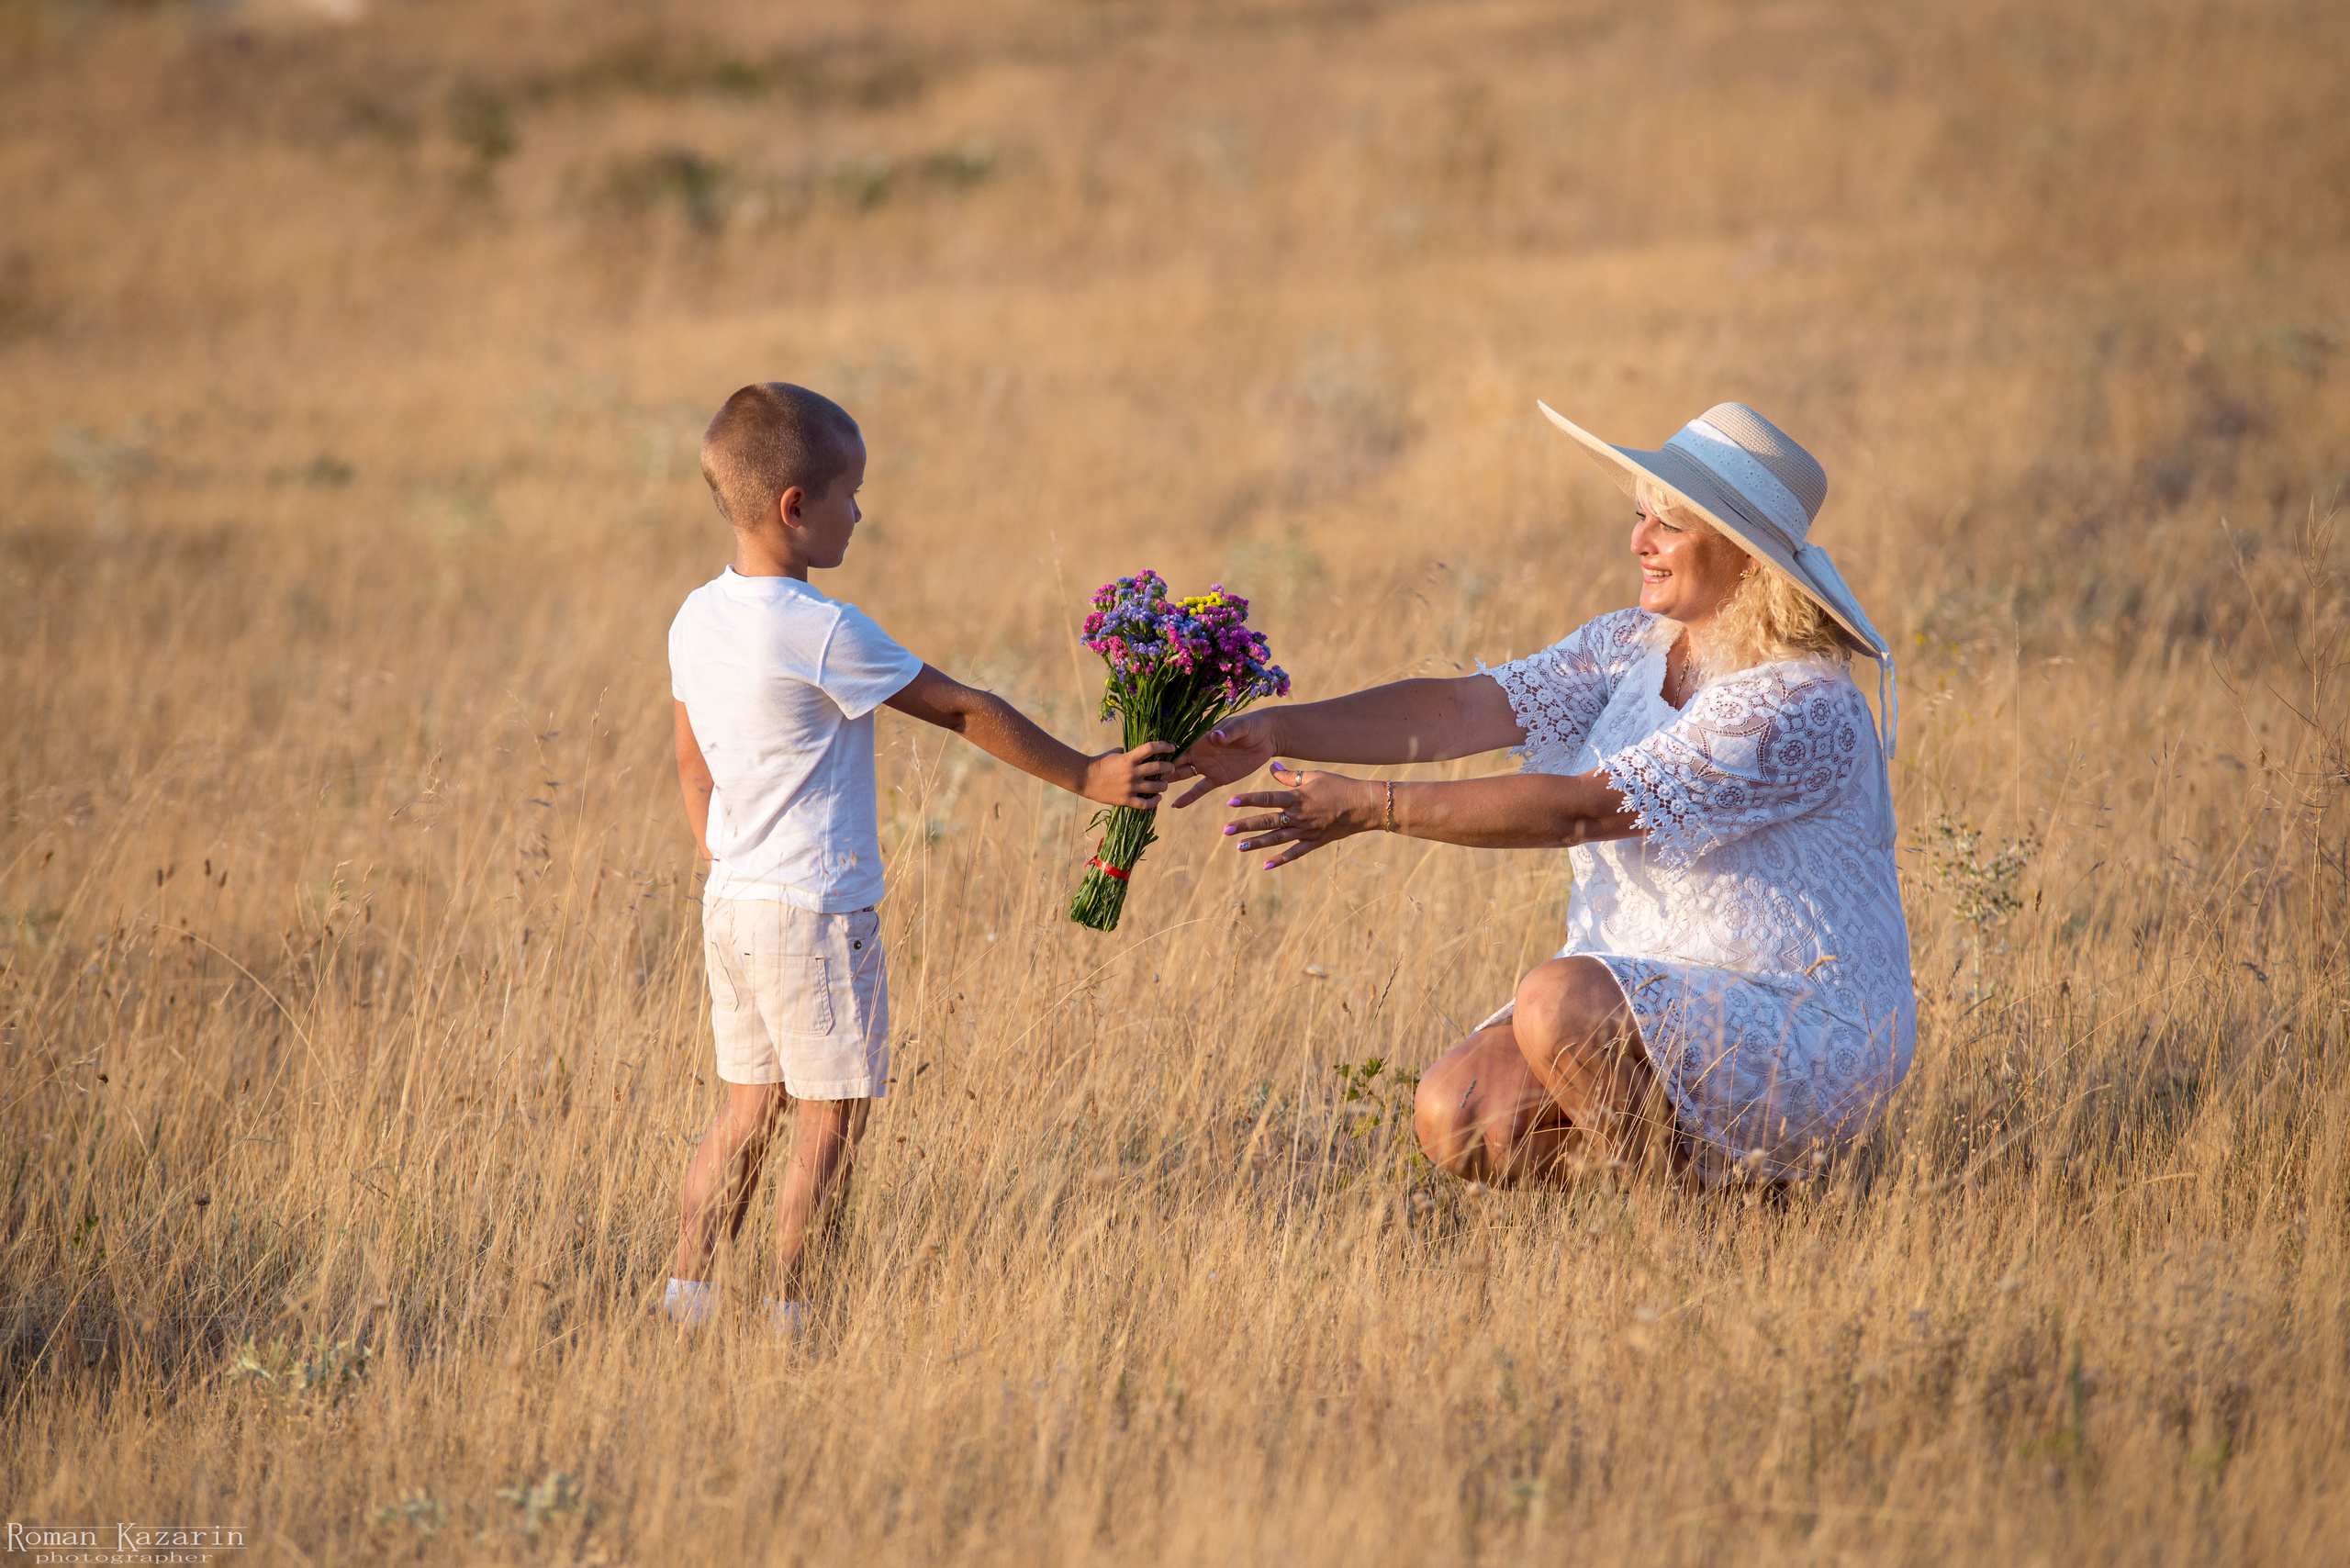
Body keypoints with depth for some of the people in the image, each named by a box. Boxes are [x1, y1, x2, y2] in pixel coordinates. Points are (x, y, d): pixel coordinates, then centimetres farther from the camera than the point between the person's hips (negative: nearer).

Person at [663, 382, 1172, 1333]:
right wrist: (1083, 776, -3)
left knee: (749, 1110, 16)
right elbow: (965, 712, -11)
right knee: (832, 1121, 1)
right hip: (816, 914, -8)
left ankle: (685, 1292, 14)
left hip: (732, 907, 8)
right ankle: (787, 1314, 3)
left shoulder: (698, 619, 5)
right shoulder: (824, 634, -18)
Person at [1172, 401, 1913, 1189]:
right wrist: (1279, 729, -18)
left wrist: (1373, 808, -26)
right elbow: (1463, 710, -5)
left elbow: (1580, 808, -25)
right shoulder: (1632, 645, 6)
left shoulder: (1803, 706, -21)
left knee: (1560, 1001, -32)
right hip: (1650, 1004, 8)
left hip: (1800, 1037, -8)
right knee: (1455, 1122, -12)